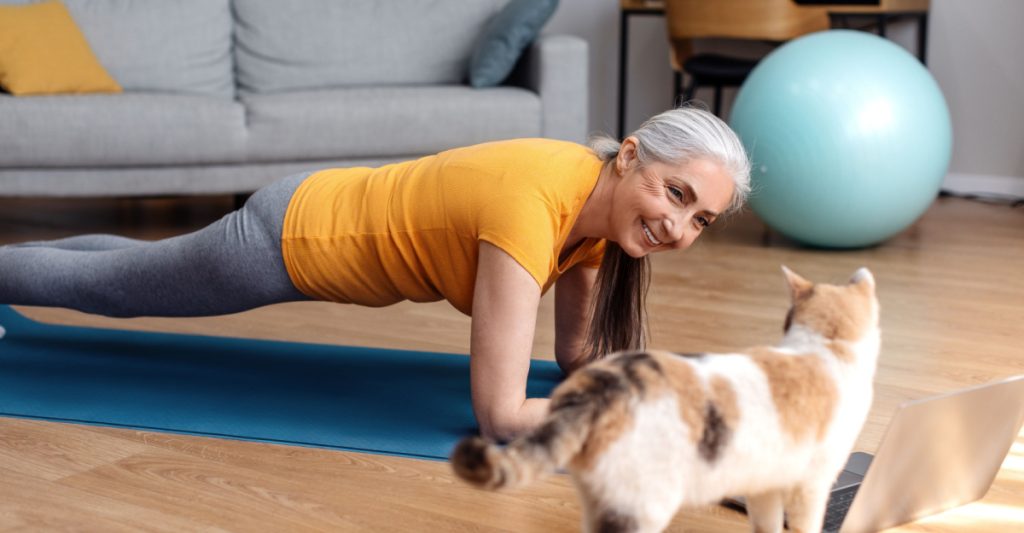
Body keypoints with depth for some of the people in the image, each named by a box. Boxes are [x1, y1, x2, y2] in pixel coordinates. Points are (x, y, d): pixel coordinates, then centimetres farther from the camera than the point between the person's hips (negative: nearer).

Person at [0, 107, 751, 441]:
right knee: (101, 286, 19)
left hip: (332, 219, 8)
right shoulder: (533, 210, -40)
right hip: (285, 239, -8)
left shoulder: (602, 202, -15)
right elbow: (500, 415, -41)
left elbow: (580, 352, -2)